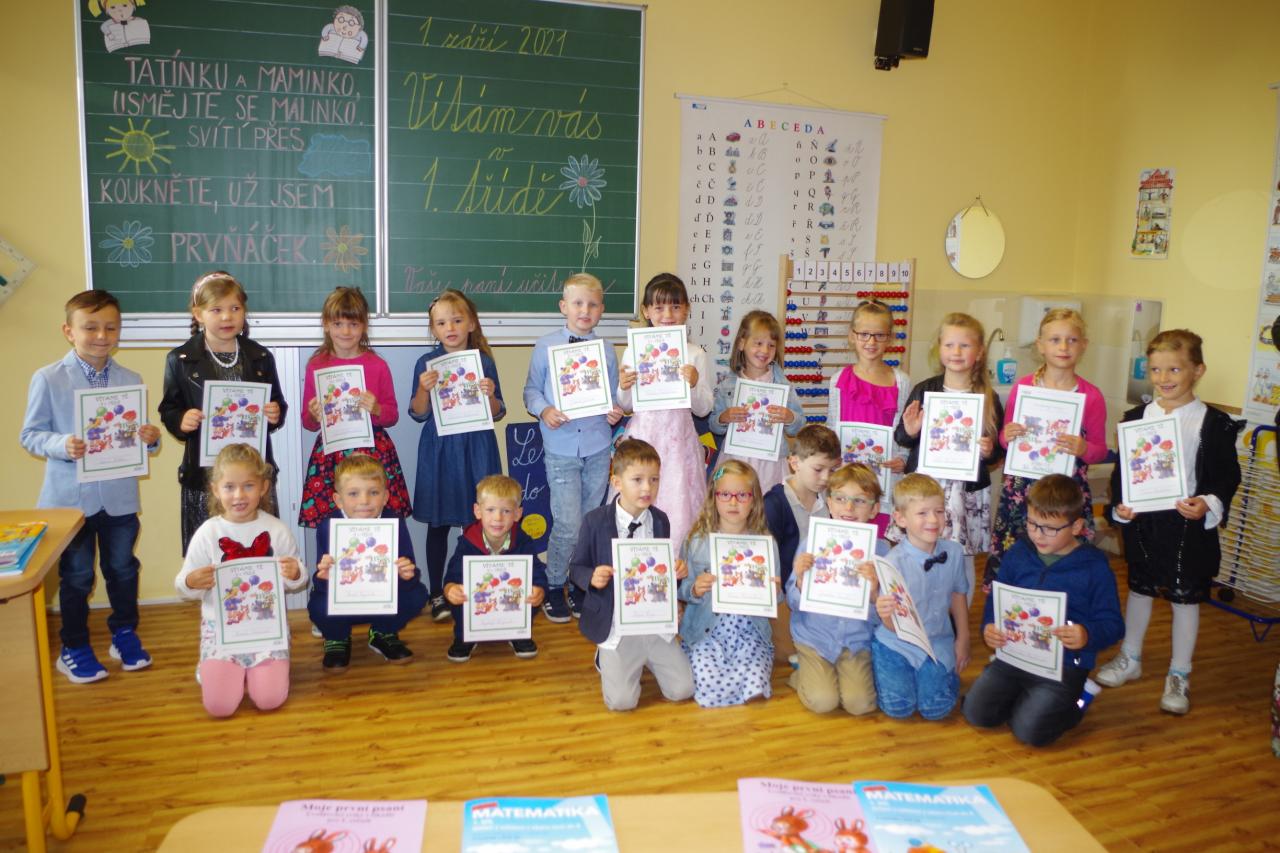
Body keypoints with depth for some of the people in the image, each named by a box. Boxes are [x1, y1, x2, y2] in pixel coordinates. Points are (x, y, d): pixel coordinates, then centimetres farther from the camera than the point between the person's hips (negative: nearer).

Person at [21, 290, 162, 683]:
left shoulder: (131, 380, 0)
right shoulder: (48, 378, -8)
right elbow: (30, 435, -5)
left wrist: (151, 439, -16)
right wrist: (61, 445, -23)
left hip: (120, 497, 3)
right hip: (70, 497, -3)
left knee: (122, 569, 16)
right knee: (76, 575, 11)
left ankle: (125, 634, 35)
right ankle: (74, 647, 26)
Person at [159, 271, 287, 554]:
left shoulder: (261, 357, 9)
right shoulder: (180, 360, 3)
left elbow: (278, 406, 15)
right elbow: (169, 410, 8)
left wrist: (275, 415, -7)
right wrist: (181, 421, -13)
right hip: (203, 475, -1)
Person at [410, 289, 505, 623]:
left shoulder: (484, 361, 1)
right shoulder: (426, 363, 0)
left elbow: (497, 414, 4)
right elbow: (418, 415, -1)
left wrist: (490, 395, -16)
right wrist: (424, 389, -19)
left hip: (476, 448, 0)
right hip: (440, 449, 0)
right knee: (438, 523, 7)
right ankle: (437, 593, 21)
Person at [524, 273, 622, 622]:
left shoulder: (606, 350, 6)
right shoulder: (545, 346, -1)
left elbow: (613, 396, 12)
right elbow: (531, 390, 4)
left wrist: (615, 412, -8)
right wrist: (543, 411, -14)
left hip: (598, 448, 3)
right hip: (561, 449, -3)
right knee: (568, 524, -7)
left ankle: (581, 585, 28)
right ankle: (554, 587, 15)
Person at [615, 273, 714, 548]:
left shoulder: (695, 354, 0)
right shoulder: (633, 351, 2)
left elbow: (703, 409, 3)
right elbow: (626, 407, 9)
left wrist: (694, 385, -15)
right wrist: (623, 388, -12)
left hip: (678, 440, -1)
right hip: (642, 437, 1)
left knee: (677, 510, 1)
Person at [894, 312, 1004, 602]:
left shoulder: (988, 398, 1)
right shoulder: (924, 390, 2)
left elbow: (998, 451, 7)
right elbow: (901, 438, 9)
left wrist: (990, 451, -14)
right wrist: (908, 432, -13)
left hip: (967, 491, 0)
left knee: (962, 560, 7)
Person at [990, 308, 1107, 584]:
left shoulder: (1091, 396, 1)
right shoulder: (1022, 387, 3)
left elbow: (1100, 451, 8)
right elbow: (1004, 439, 12)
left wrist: (1083, 449, -13)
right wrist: (1007, 436, -10)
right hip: (1020, 488, 1)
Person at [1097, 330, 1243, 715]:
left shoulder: (1215, 423, -7)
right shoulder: (1136, 417, 1)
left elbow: (1228, 475, -5)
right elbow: (1122, 468, 5)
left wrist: (1209, 504, -23)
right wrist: (1119, 505, -10)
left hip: (1189, 524, -3)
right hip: (1142, 521, 3)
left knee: (1185, 597, 9)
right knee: (1139, 589, 17)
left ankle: (1179, 675, 24)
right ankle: (1130, 658, 35)